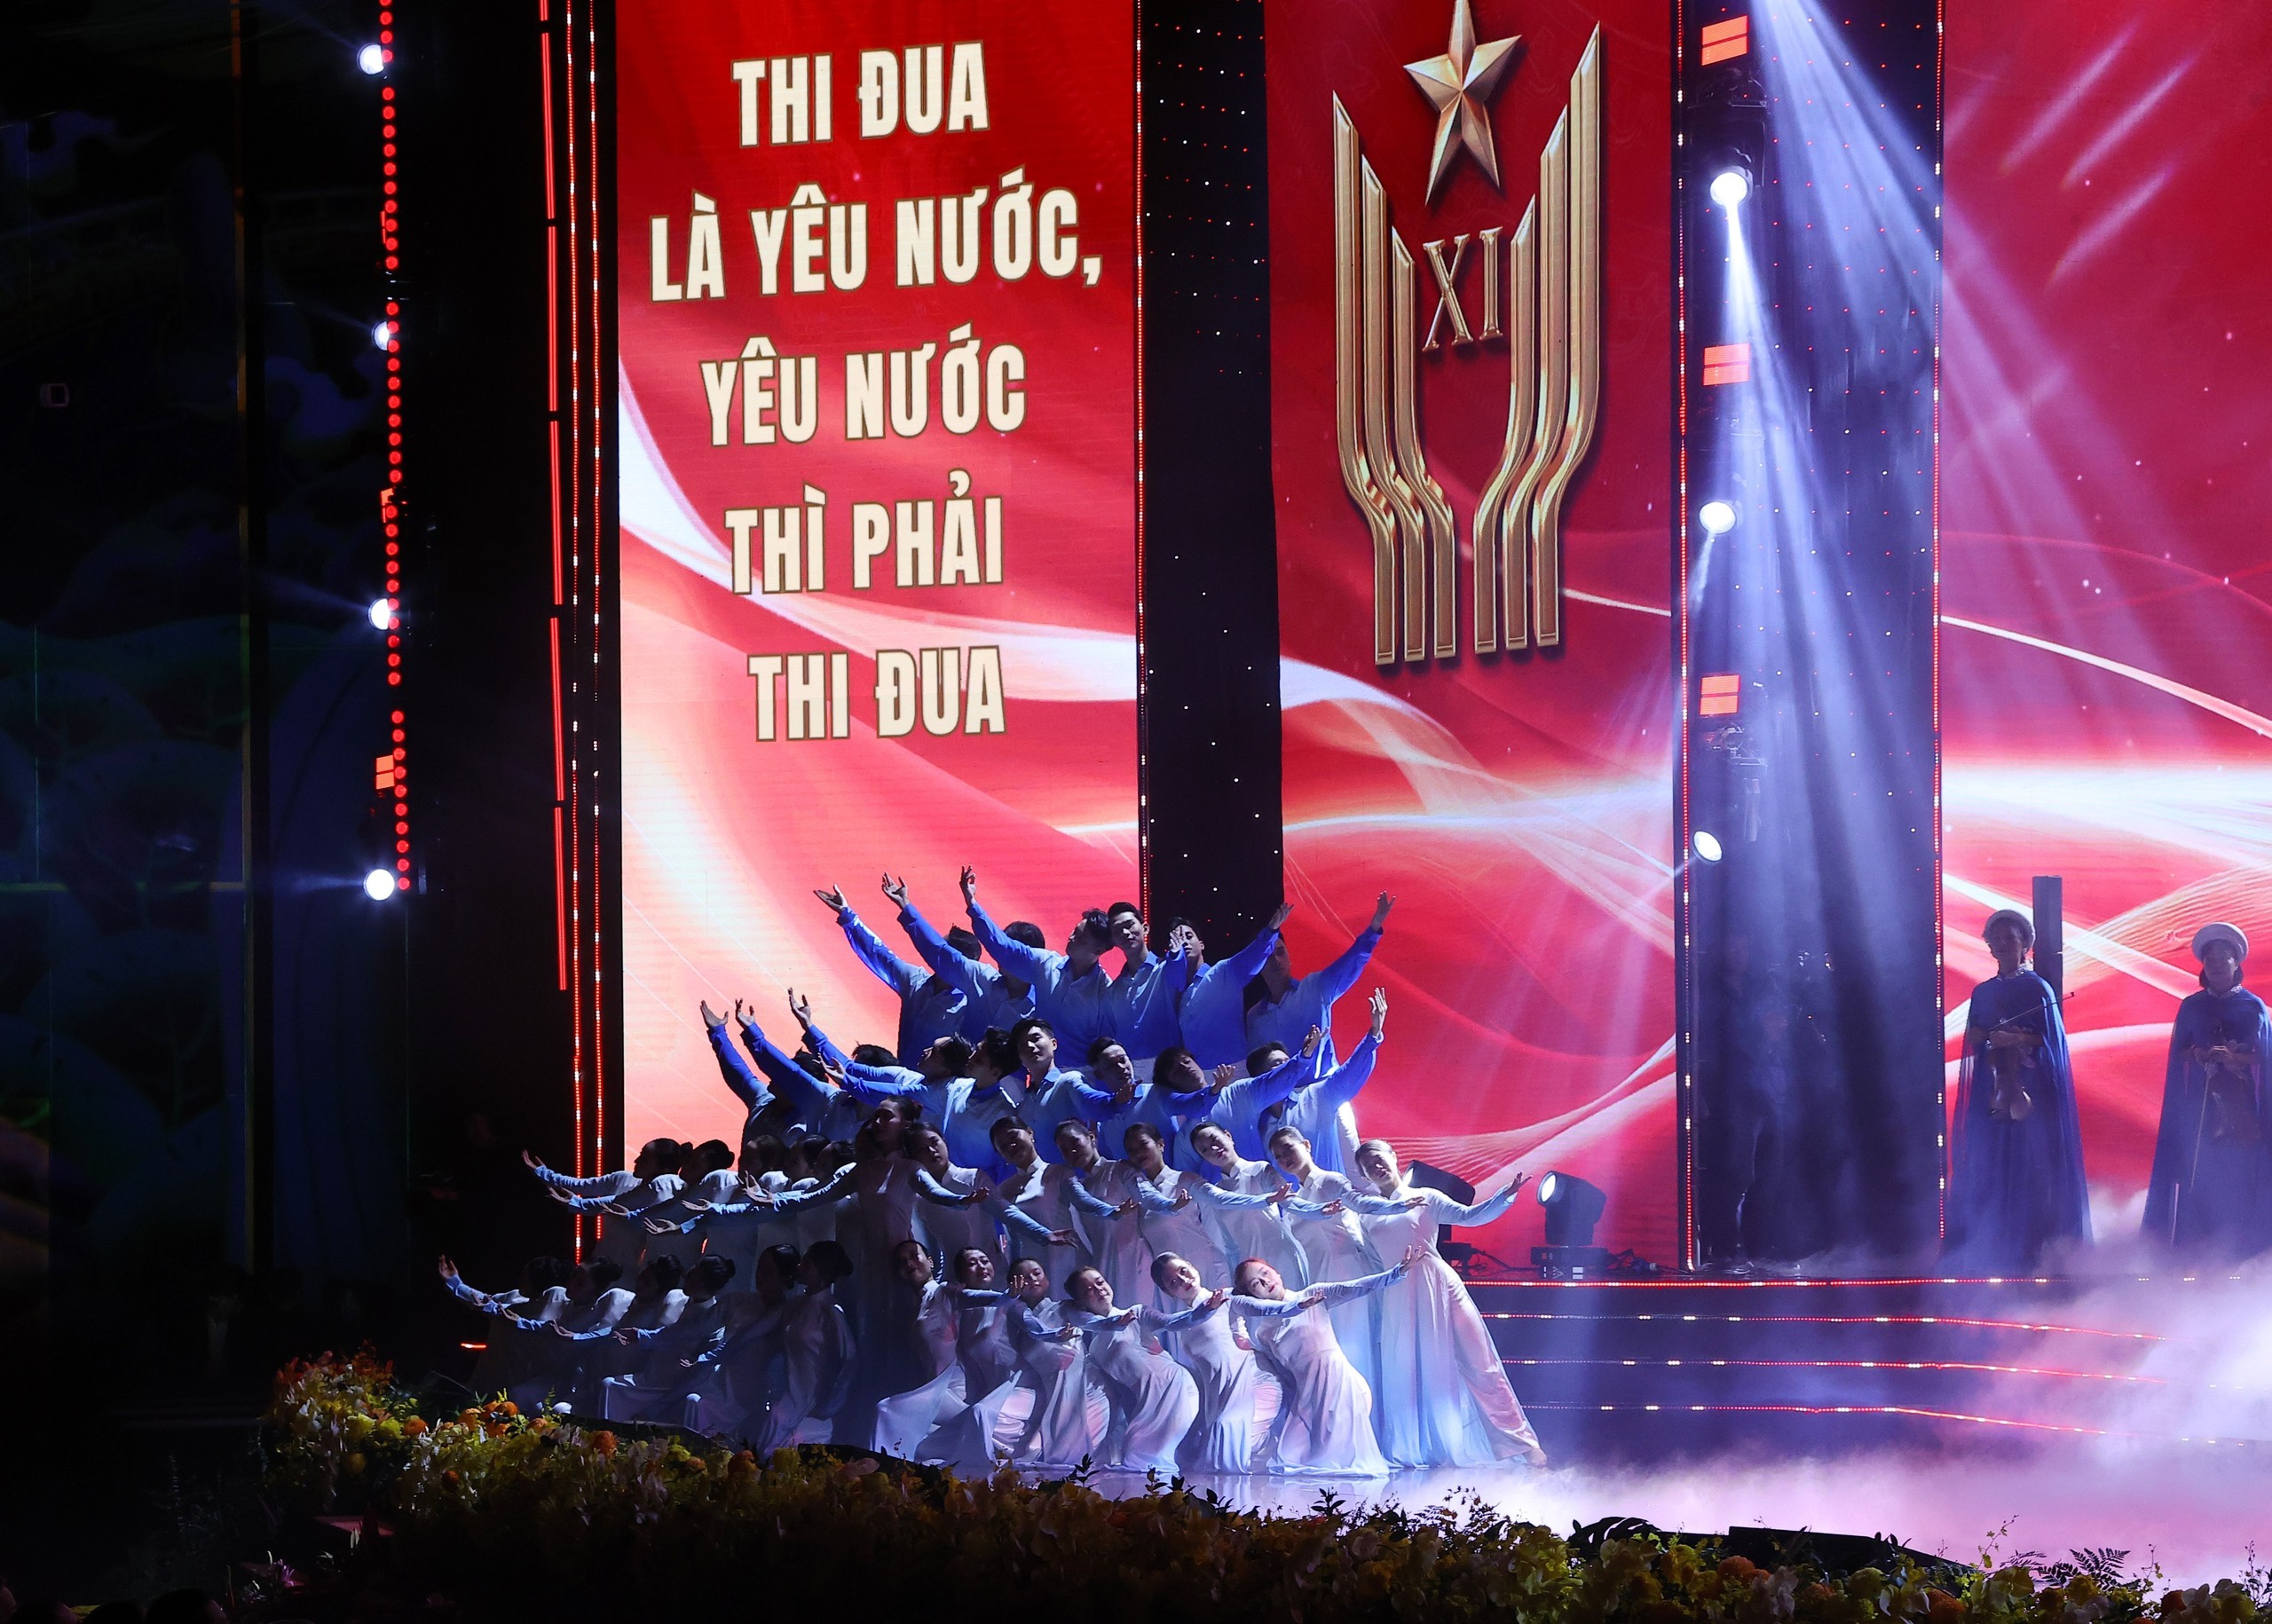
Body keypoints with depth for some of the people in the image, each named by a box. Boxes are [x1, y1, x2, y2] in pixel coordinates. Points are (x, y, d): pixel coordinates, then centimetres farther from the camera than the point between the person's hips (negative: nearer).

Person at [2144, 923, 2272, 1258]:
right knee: (2200, 1173, -6)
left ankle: (2238, 1245, -3)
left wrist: (2233, 1057, -17)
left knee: (2239, 1173, -6)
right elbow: (2178, 1052, 7)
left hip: (2240, 1102, -1)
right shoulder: (2191, 1007, 10)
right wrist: (2199, 1054, -13)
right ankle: (2198, 1245, -4)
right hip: (2198, 1102, 1)